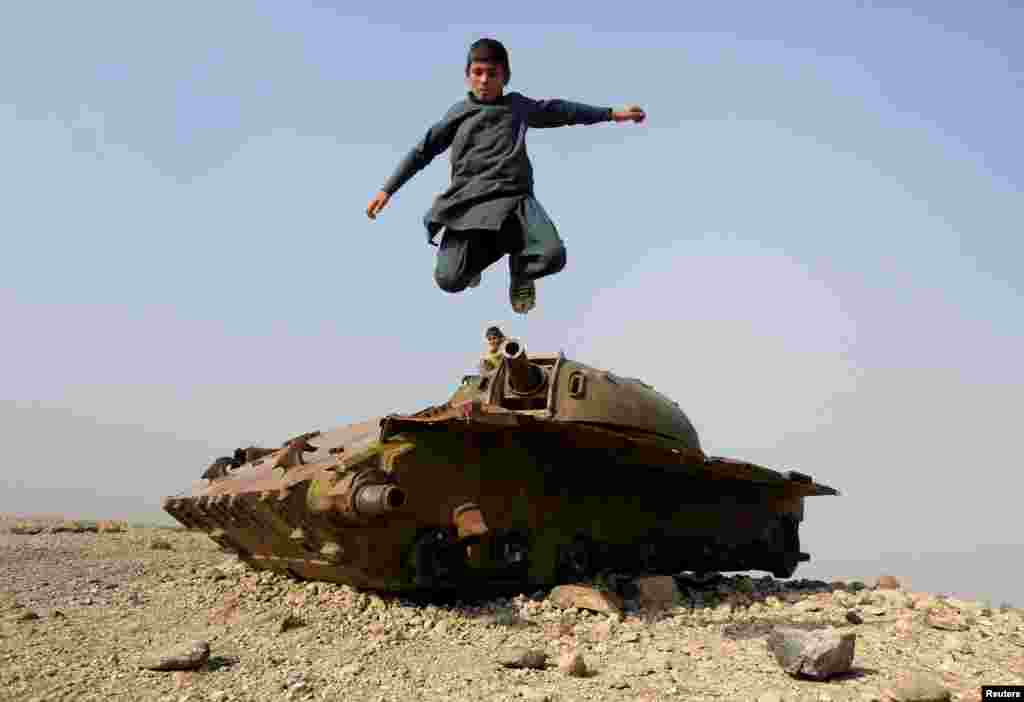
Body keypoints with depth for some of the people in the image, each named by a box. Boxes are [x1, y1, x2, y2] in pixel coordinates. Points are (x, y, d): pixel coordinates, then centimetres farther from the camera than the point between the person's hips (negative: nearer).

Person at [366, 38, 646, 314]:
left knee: (553, 256, -27)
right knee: (449, 279, -20)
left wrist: (612, 114, 34)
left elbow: (559, 110, 29)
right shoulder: (459, 112, 15)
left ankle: (520, 271, 12)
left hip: (513, 198, 1)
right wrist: (387, 190, 12)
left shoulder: (518, 105, 19)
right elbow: (422, 151, 16)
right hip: (468, 202, -1)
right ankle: (477, 255, 20)